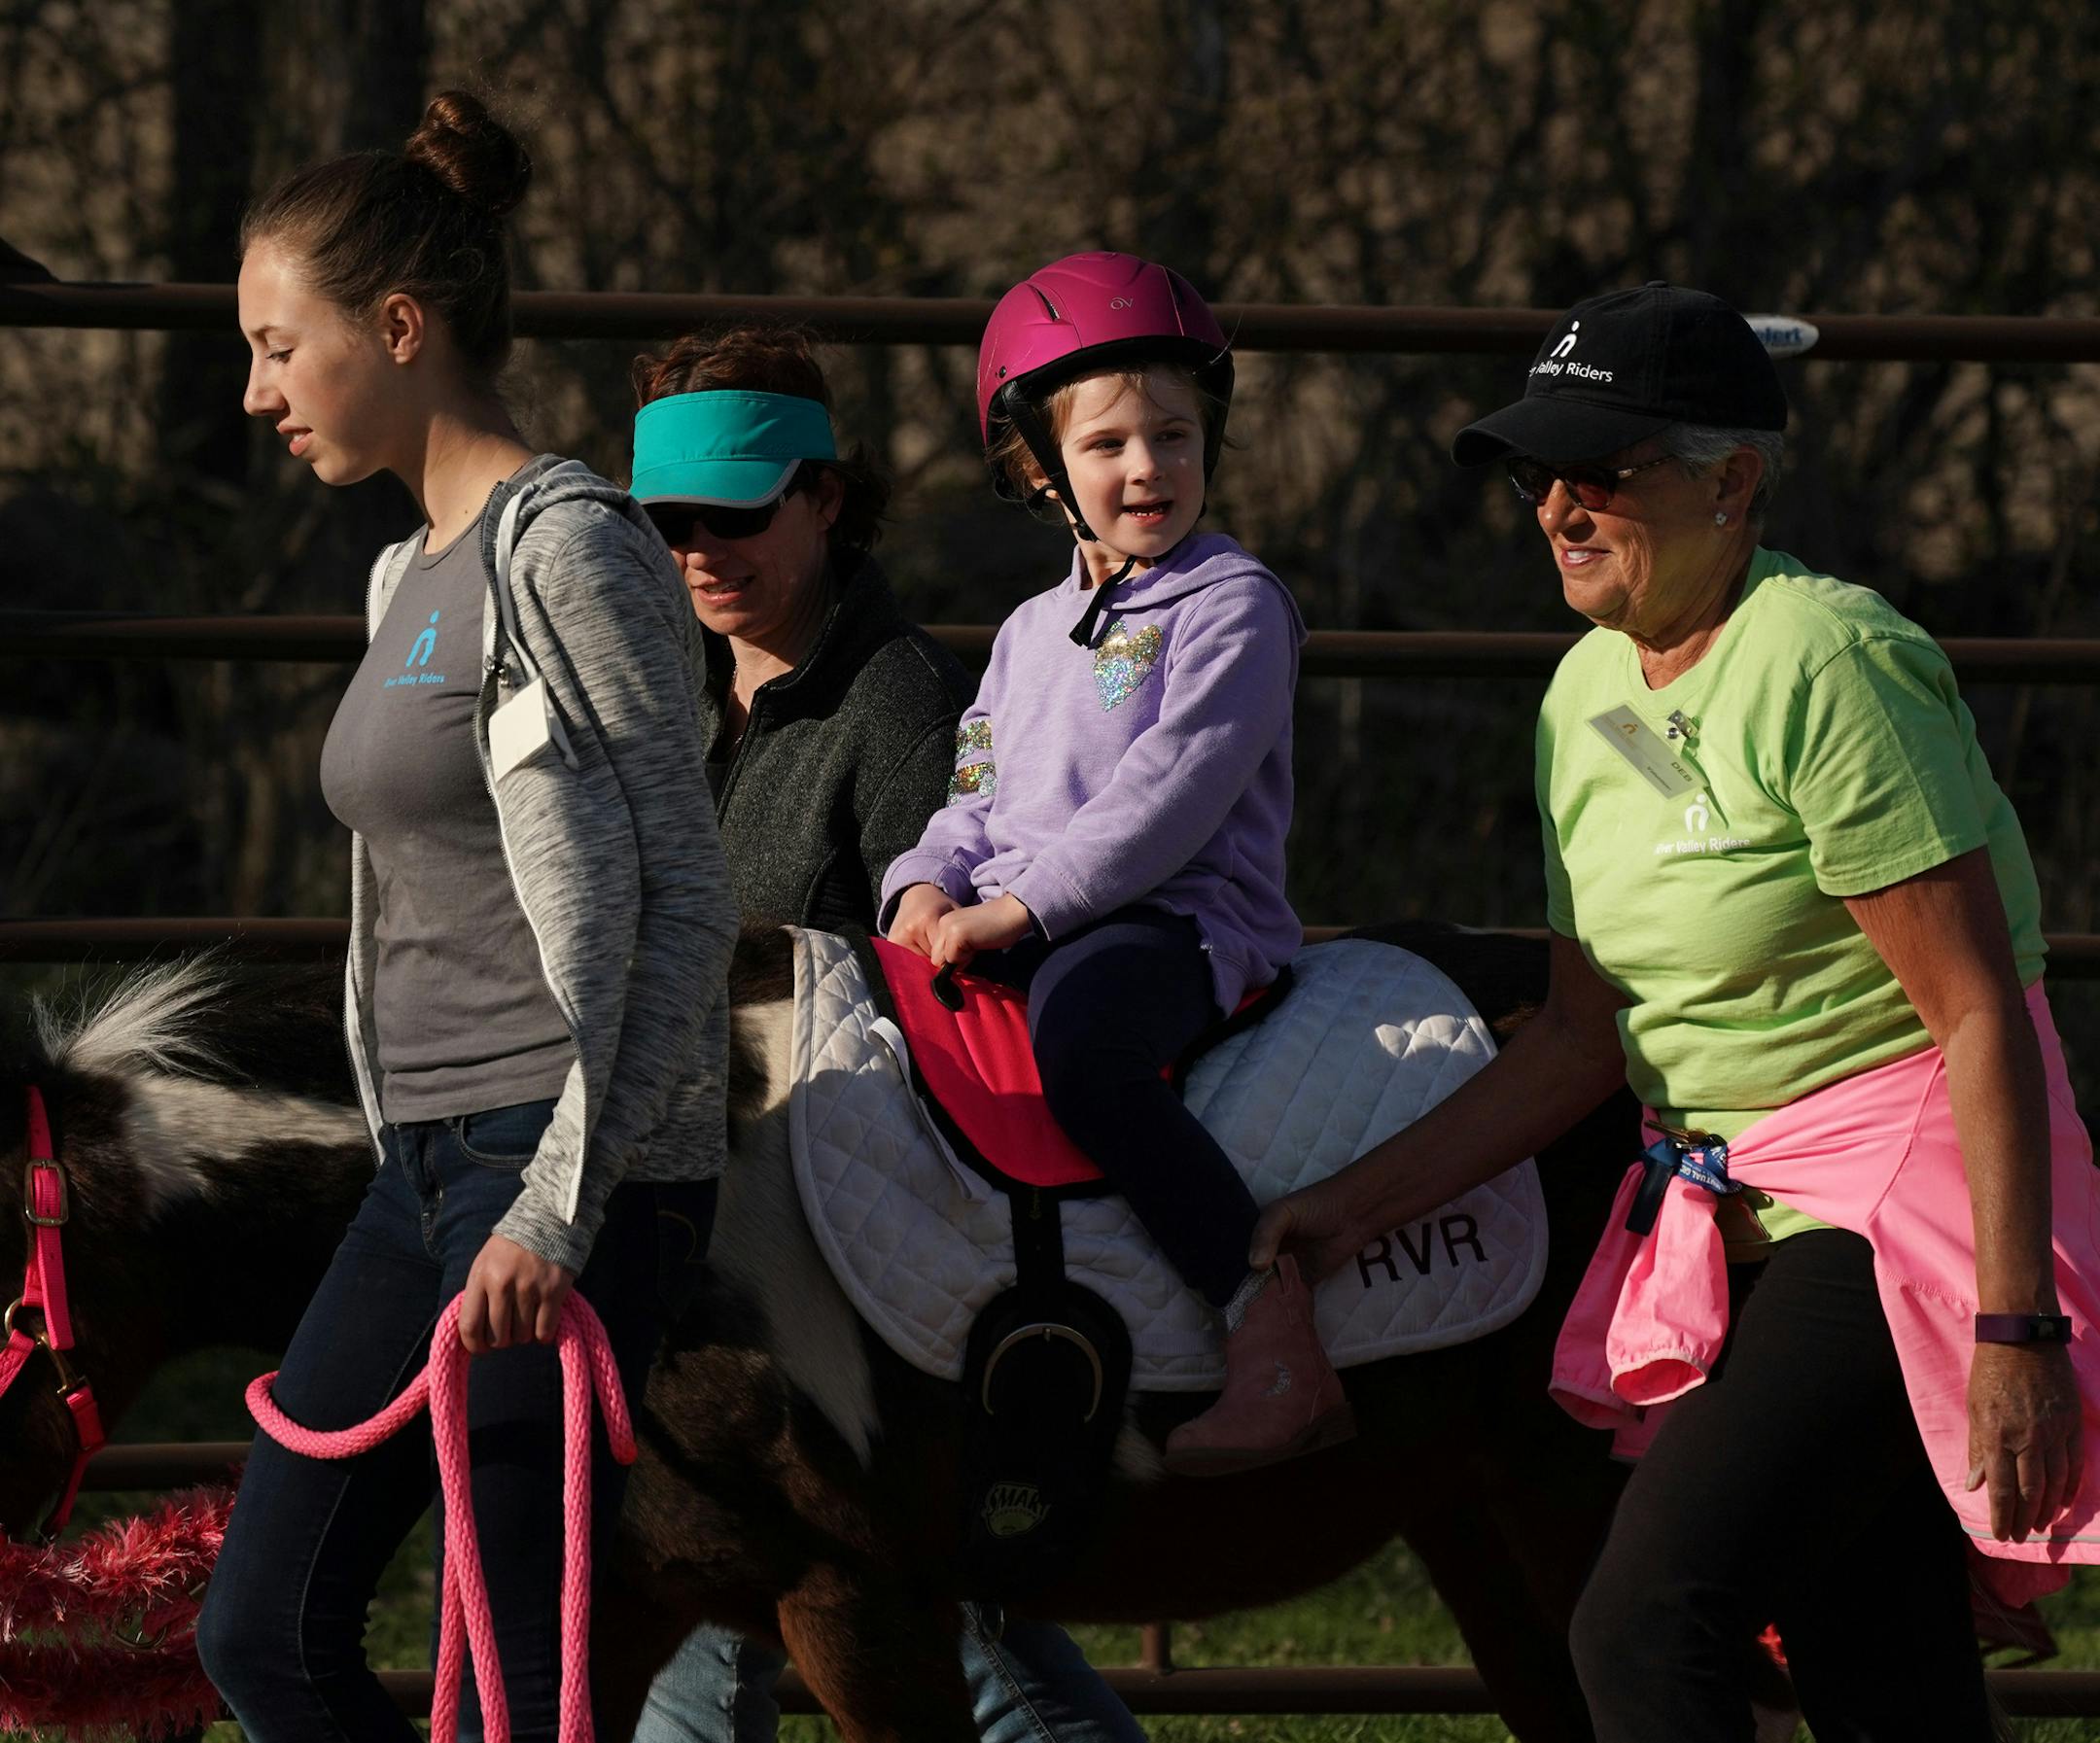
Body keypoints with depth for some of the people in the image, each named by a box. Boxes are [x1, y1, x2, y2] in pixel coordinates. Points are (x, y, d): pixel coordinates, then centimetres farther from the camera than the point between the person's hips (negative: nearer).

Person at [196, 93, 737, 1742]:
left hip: (568, 1168, -10)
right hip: (429, 1167, 10)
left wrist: (562, 1201, -21)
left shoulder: (566, 551, -11)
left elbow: (679, 907, -16)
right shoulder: (413, 575, 17)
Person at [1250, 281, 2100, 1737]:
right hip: (1732, 1215, 8)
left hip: (1902, 1182, -8)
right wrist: (1359, 1204, 10)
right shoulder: (1589, 693, 9)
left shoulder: (1823, 665, -17)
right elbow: (1585, 1039, 16)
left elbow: (1982, 1015, -20)